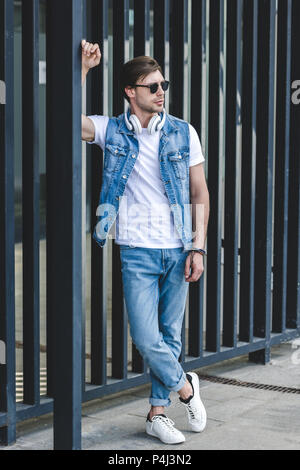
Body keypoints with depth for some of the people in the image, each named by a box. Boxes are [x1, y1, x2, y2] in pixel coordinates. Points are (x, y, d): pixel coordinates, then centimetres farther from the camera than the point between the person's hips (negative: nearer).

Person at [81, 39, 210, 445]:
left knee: (170, 336, 8)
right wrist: (83, 68, -15)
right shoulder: (111, 131, 2)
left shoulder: (183, 133, 3)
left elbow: (200, 193, 4)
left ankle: (158, 412, 23)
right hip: (137, 250, -1)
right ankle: (185, 387, 21)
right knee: (146, 338, -5)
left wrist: (198, 247, -3)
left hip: (177, 250, 1)